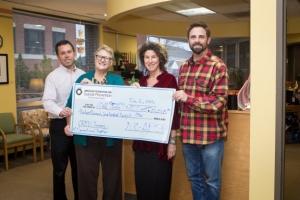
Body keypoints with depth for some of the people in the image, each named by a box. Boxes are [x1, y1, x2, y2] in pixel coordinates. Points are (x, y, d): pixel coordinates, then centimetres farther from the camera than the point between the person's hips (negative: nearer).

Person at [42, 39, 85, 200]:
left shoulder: (83, 75, 8)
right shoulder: (53, 76, -4)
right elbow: (47, 101, -15)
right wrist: (60, 111, -35)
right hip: (60, 125, -3)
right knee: (59, 167, 7)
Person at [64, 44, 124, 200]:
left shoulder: (117, 80, 4)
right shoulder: (83, 78, 8)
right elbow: (71, 104, 5)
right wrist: (69, 125, -9)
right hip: (85, 136, 1)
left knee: (111, 174, 11)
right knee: (86, 174, 8)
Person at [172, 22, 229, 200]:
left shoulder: (218, 66, -9)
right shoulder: (184, 67, 10)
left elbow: (219, 102, -17)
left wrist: (188, 98, -24)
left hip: (211, 135, -6)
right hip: (188, 134, 6)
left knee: (212, 180, 11)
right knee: (194, 177, 18)